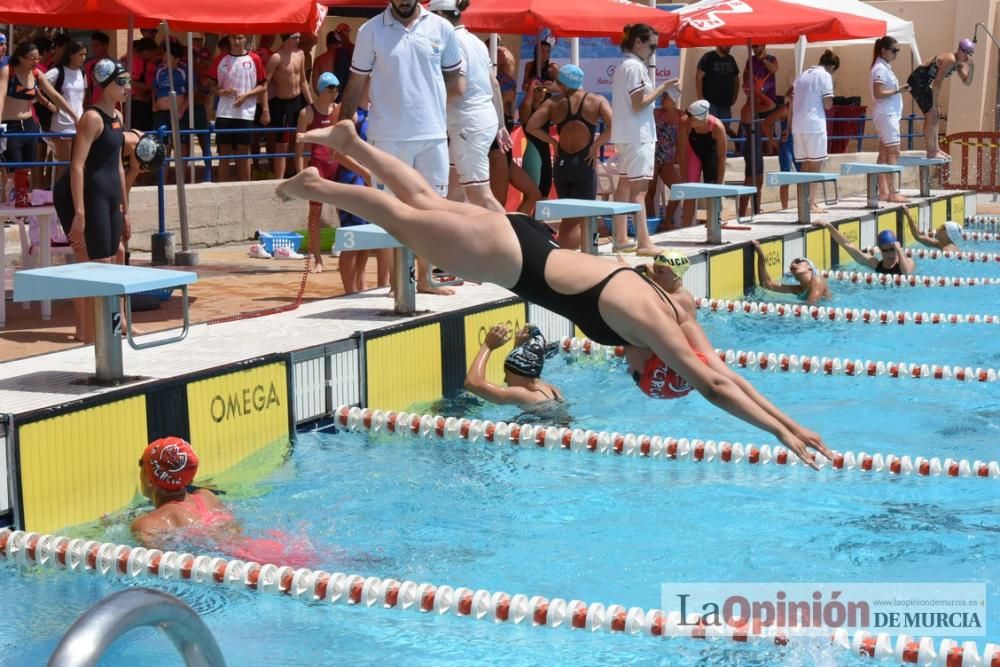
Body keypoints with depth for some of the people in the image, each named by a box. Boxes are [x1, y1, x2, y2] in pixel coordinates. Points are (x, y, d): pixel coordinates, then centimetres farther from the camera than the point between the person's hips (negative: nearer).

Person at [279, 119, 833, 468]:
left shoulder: (672, 316, -4)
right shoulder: (652, 328, -25)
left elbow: (722, 373, 3)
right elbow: (713, 387, -28)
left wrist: (787, 420, 0)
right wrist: (782, 431, -27)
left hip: (526, 243, 7)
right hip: (510, 259, -7)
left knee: (426, 205, 22)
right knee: (405, 220, 10)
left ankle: (350, 140, 35)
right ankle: (314, 187, 27)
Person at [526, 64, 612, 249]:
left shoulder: (554, 103, 2)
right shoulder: (598, 101, -2)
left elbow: (531, 126, -6)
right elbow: (612, 127, -16)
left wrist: (553, 141, 5)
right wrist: (596, 145, -4)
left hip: (562, 163, 3)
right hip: (584, 164, -3)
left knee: (568, 218, 18)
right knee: (577, 220, 0)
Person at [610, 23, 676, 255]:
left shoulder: (623, 66, 16)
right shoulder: (636, 67, -14)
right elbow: (639, 104, -17)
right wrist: (662, 88, -12)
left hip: (625, 136, 10)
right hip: (638, 135, -10)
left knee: (624, 185, 11)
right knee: (639, 188, -12)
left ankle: (620, 238, 15)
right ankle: (644, 242, -15)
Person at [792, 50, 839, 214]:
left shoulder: (802, 75, 18)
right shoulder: (825, 76, -2)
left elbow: (792, 102, 16)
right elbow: (827, 104, -9)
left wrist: (789, 125, 20)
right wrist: (829, 102, 13)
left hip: (798, 125, 6)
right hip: (814, 125, -6)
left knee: (805, 166, 11)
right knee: (815, 165, -2)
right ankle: (814, 203, -5)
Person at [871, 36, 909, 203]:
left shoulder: (885, 68, 16)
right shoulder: (880, 69, -13)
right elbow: (878, 93, -21)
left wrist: (899, 89, 9)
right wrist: (898, 90, -21)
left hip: (890, 114, 10)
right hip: (886, 114, -10)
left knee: (884, 153, 7)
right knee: (894, 152, -12)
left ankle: (883, 191, 8)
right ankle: (892, 193, -14)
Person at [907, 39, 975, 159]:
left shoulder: (959, 64, 10)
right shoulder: (950, 59, -20)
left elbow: (967, 82, 13)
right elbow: (938, 82, -23)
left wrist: (972, 67, -3)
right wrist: (935, 103, -21)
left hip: (924, 83, 11)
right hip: (917, 81, -11)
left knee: (936, 114, 13)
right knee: (931, 114, -10)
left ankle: (936, 148, 18)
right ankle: (931, 152, -7)